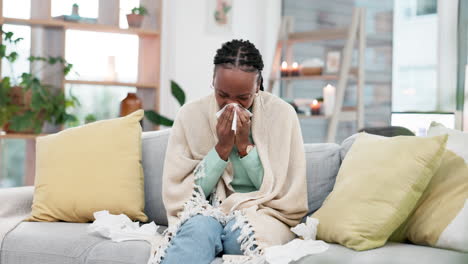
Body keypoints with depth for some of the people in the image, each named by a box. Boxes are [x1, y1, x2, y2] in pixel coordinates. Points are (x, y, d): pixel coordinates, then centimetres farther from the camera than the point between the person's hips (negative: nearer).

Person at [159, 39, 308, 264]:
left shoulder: (282, 114, -4)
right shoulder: (190, 115, -2)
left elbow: (283, 191, -4)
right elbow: (181, 194, -4)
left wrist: (245, 145, -14)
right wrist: (222, 147, -14)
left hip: (263, 213, 0)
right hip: (205, 213, 1)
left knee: (241, 231, -35)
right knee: (199, 228, -35)